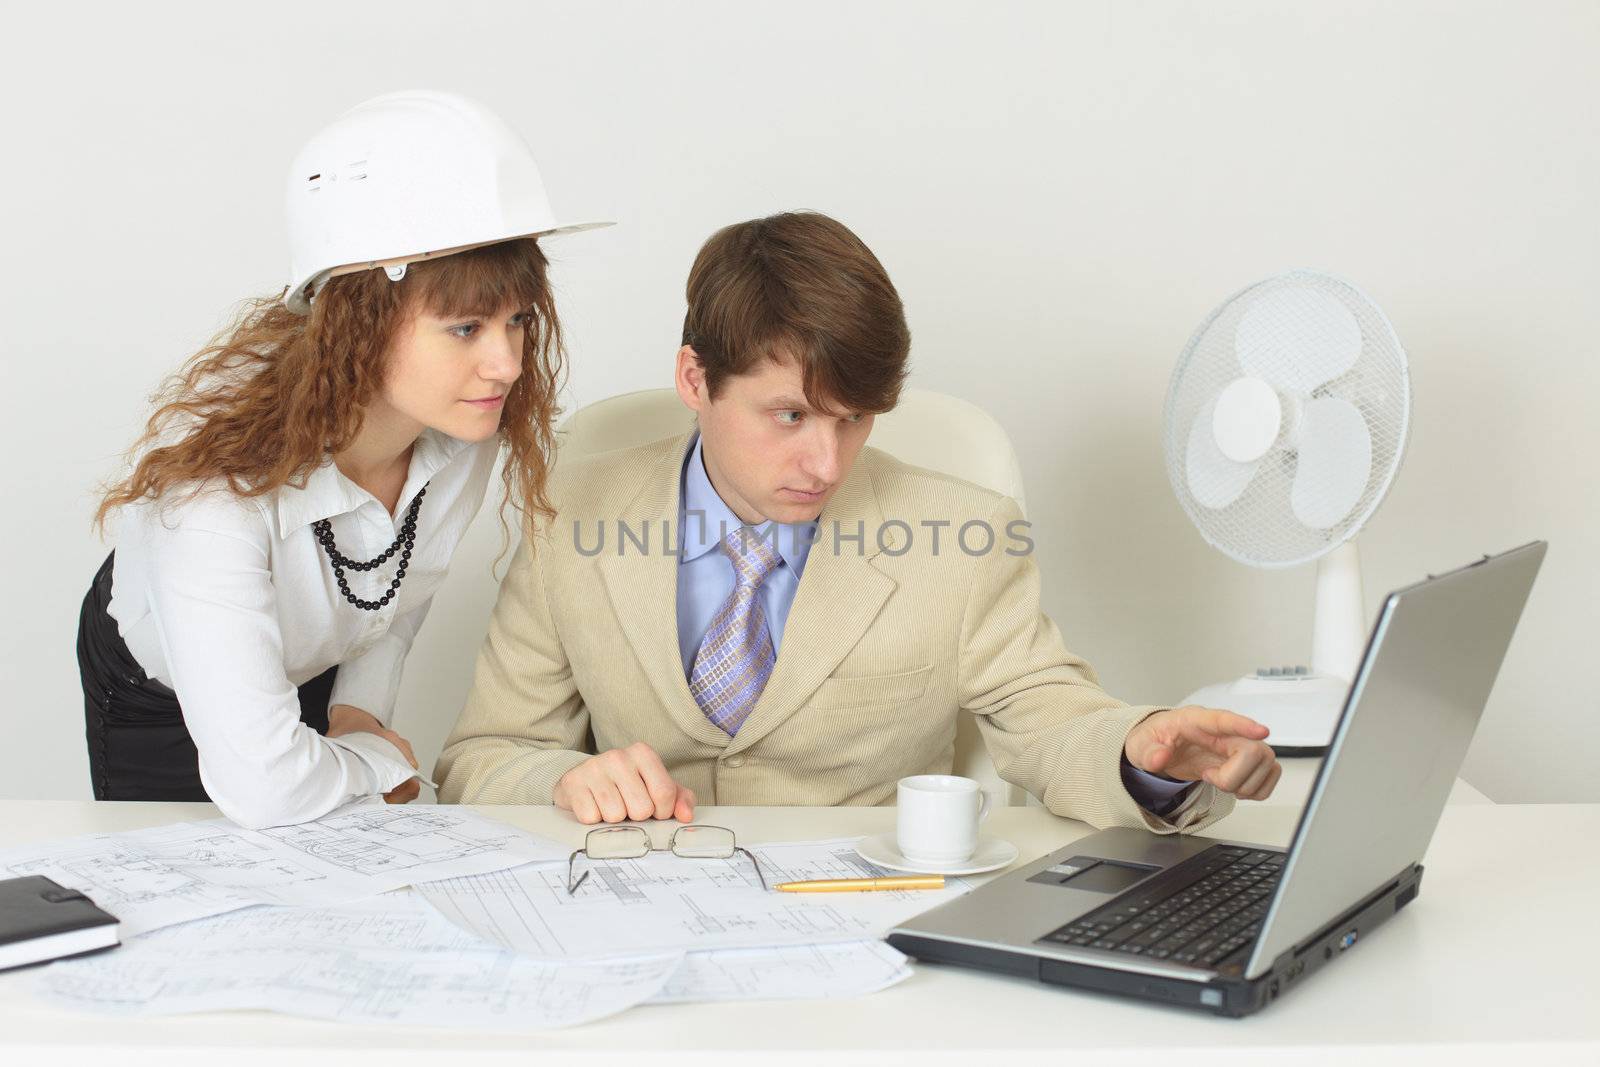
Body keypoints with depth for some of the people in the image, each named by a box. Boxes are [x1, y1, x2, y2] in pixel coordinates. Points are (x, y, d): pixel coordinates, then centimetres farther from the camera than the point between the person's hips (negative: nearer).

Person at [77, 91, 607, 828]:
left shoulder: (468, 423, -26)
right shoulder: (217, 475, -44)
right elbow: (262, 789, -44)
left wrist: (362, 707, -7)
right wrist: (379, 759, -27)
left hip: (320, 668, 4)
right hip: (156, 690, -4)